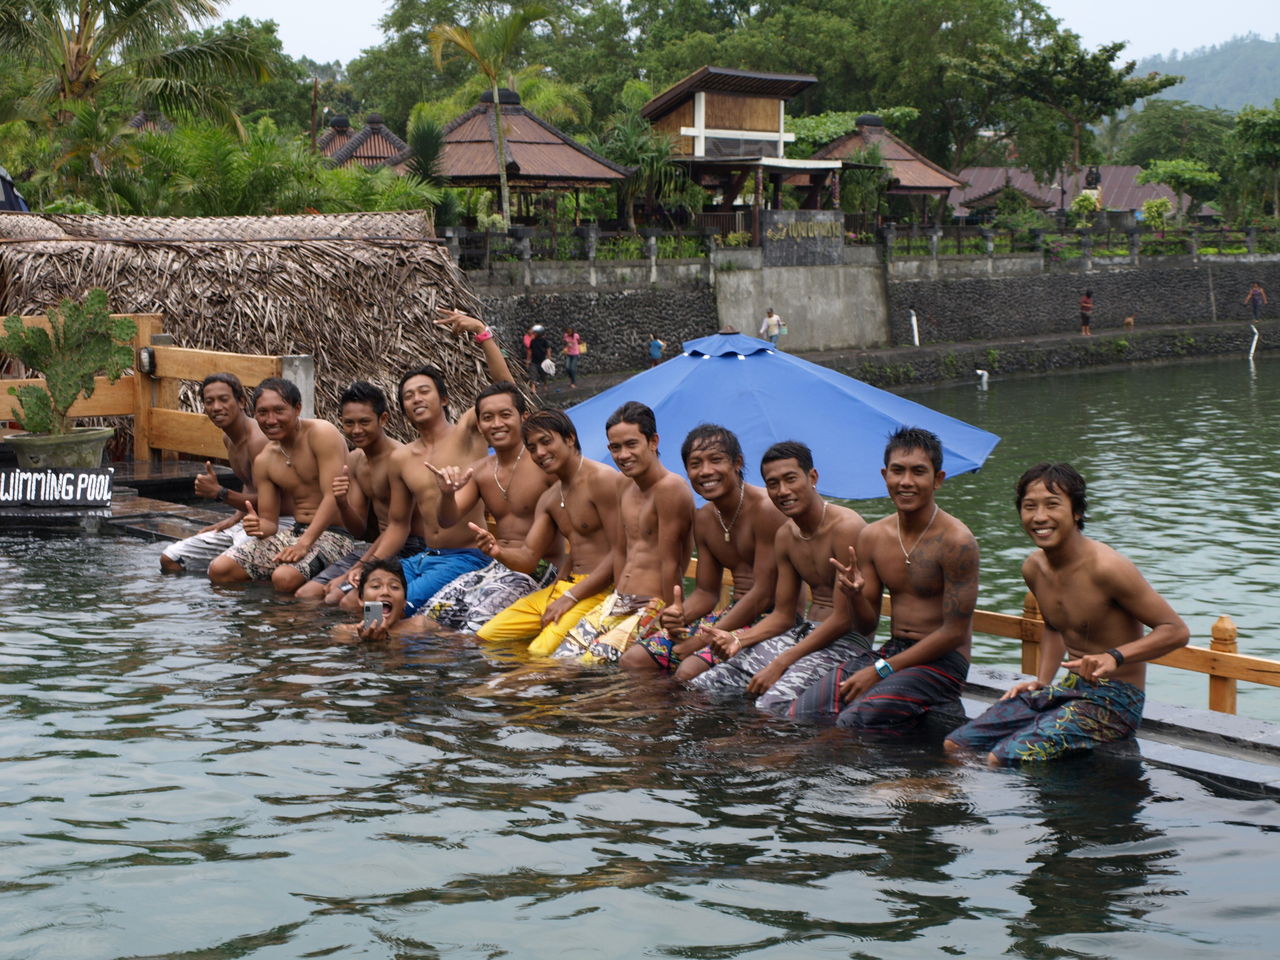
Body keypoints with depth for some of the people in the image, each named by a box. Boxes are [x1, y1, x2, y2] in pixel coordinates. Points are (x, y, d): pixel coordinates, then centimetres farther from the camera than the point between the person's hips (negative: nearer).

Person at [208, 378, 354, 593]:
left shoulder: (321, 434, -11)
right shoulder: (264, 460, 10)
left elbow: (333, 497, -19)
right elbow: (269, 521, 12)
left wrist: (304, 543, -27)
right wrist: (258, 527, -14)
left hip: (334, 533, -6)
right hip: (294, 532, 7)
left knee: (285, 578, -34)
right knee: (219, 570, -10)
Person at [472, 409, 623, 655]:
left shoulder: (601, 480, -11)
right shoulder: (549, 498, 17)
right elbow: (528, 557, 13)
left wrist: (571, 597, -16)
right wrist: (498, 552, -11)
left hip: (598, 591, -9)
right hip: (561, 586, 9)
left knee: (540, 652, -28)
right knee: (484, 638, 1)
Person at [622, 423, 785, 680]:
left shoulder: (765, 509, -16)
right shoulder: (704, 519, 10)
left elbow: (763, 594, -19)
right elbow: (706, 592, 15)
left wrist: (704, 640, -17)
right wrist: (680, 615, -10)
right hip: (733, 614, 8)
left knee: (689, 671, -30)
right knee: (632, 661, -2)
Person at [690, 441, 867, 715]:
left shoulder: (846, 528, -16)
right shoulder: (785, 535, 11)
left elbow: (844, 619, -18)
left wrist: (779, 665, -18)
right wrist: (738, 639, -5)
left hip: (846, 641, -8)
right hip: (803, 632, 8)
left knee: (773, 704, -31)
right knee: (701, 687, -3)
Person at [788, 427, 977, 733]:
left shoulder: (956, 541, -13)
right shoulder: (872, 536, 6)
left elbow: (955, 632, -14)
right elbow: (867, 628, 10)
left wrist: (880, 670, -15)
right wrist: (855, 596, -14)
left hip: (941, 662, -6)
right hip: (891, 651, 6)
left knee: (853, 720, -28)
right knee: (798, 714, -15)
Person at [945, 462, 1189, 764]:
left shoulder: (1105, 568, -20)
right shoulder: (1033, 568, 4)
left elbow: (1176, 631, -17)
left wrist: (1114, 657, -29)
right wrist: (1042, 681, 12)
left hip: (1114, 702, -8)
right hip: (1068, 689, 8)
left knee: (1002, 759, -24)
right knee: (954, 745, 1)